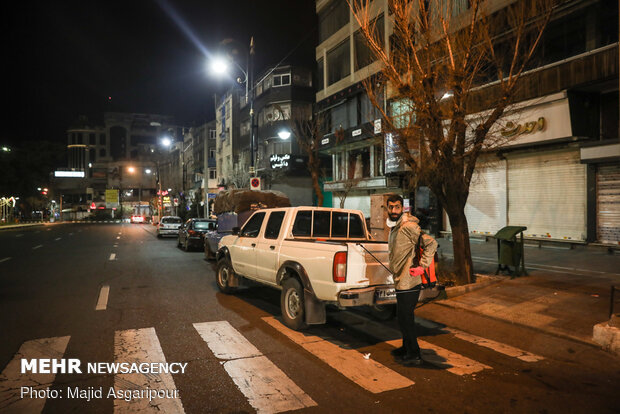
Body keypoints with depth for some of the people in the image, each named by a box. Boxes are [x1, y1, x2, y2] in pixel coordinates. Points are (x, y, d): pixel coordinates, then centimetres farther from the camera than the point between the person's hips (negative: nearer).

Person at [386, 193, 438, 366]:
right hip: (400, 282, 9)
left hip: (408, 282, -9)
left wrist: (422, 266, -22)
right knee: (403, 317, 19)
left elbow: (431, 243, -23)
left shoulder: (409, 226, -17)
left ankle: (414, 355, 13)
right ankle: (406, 348, 35)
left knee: (405, 318, 0)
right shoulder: (394, 228, 14)